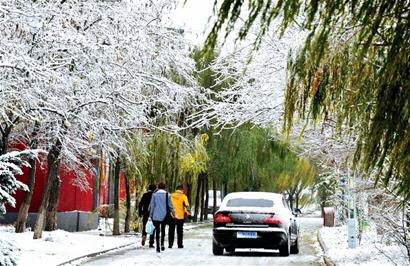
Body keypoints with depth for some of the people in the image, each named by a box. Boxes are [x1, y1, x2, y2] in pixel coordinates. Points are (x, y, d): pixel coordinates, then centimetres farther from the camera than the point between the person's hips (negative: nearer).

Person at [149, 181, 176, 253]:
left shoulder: (154, 194, -2)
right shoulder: (167, 195, -1)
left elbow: (152, 205, -2)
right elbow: (170, 205, 0)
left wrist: (151, 215, 4)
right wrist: (174, 214, 8)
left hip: (156, 216, -1)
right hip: (164, 216, 1)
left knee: (157, 231, 6)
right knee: (163, 229, 16)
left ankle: (158, 246, 2)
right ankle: (162, 243, -2)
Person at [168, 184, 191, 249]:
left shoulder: (171, 196, 4)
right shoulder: (183, 196, -5)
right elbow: (187, 206, -10)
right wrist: (189, 213, 0)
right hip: (180, 216, -2)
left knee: (171, 231, 10)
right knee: (180, 231, 7)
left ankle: (170, 244, 7)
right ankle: (180, 244, 7)